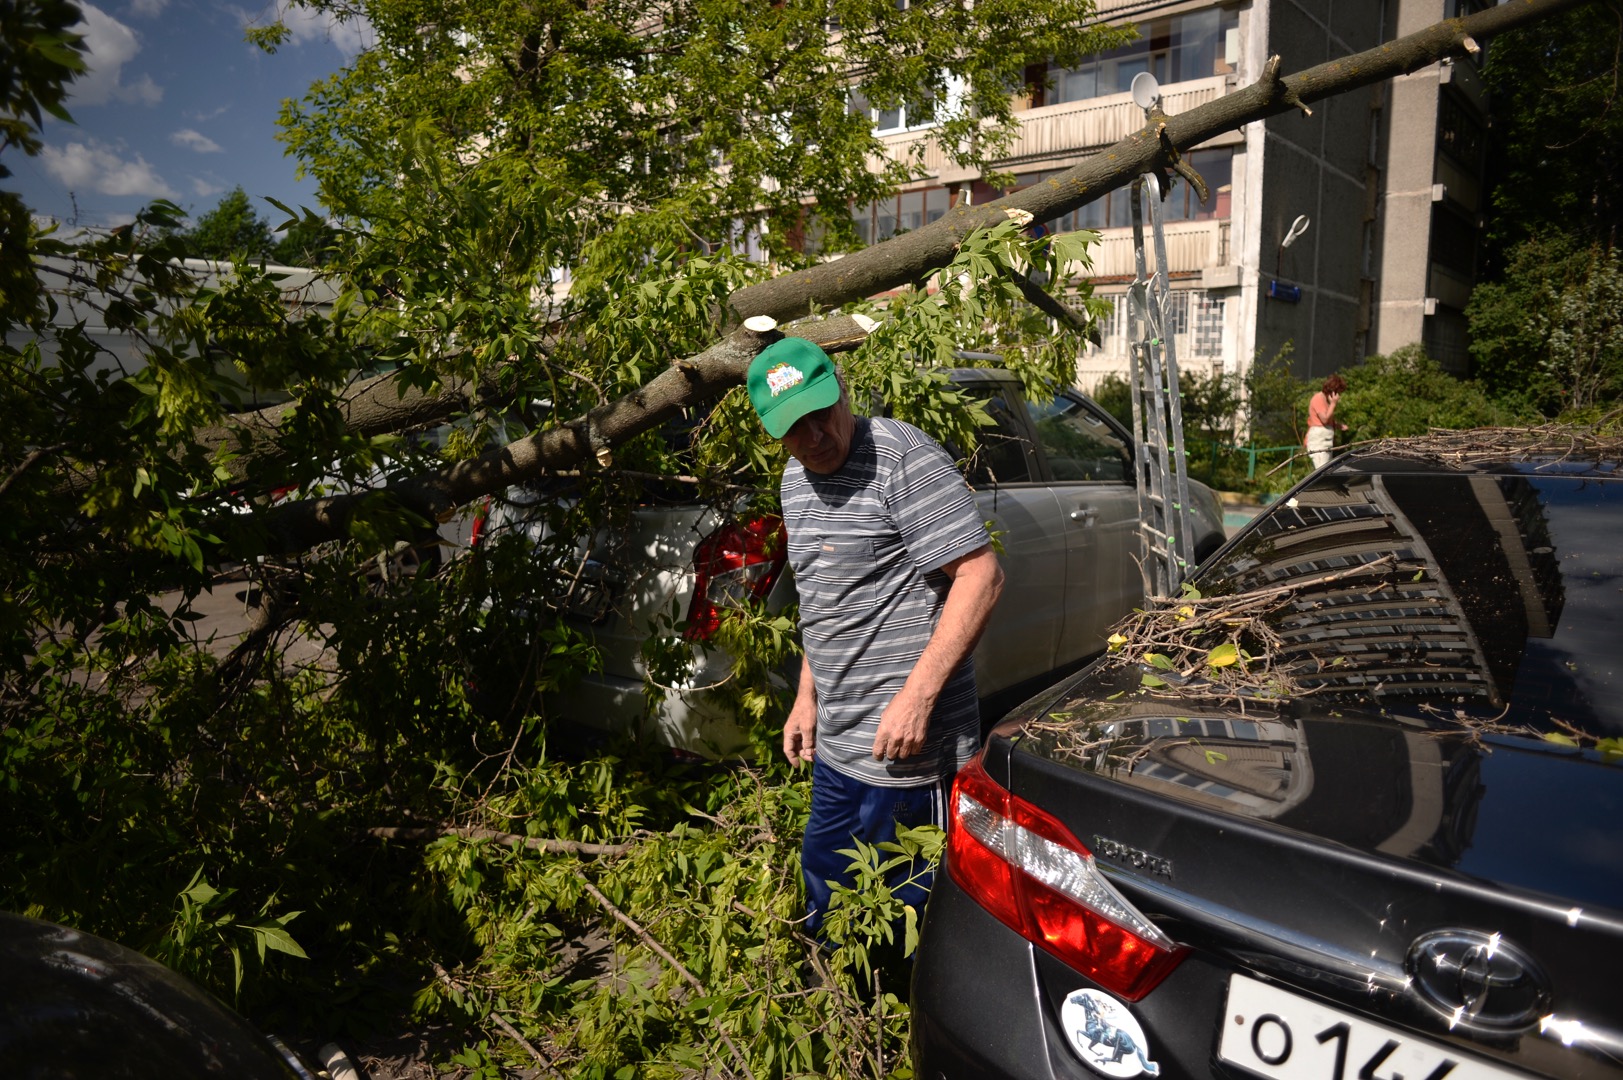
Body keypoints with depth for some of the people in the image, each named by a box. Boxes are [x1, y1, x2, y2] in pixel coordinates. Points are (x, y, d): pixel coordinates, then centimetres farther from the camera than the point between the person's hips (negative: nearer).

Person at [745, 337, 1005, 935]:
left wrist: (917, 695, -24)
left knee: (910, 897, 4)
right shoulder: (797, 479, 11)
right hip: (837, 740, 9)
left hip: (906, 740, -9)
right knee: (823, 873, 23)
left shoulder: (902, 456, -16)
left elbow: (980, 576, -21)